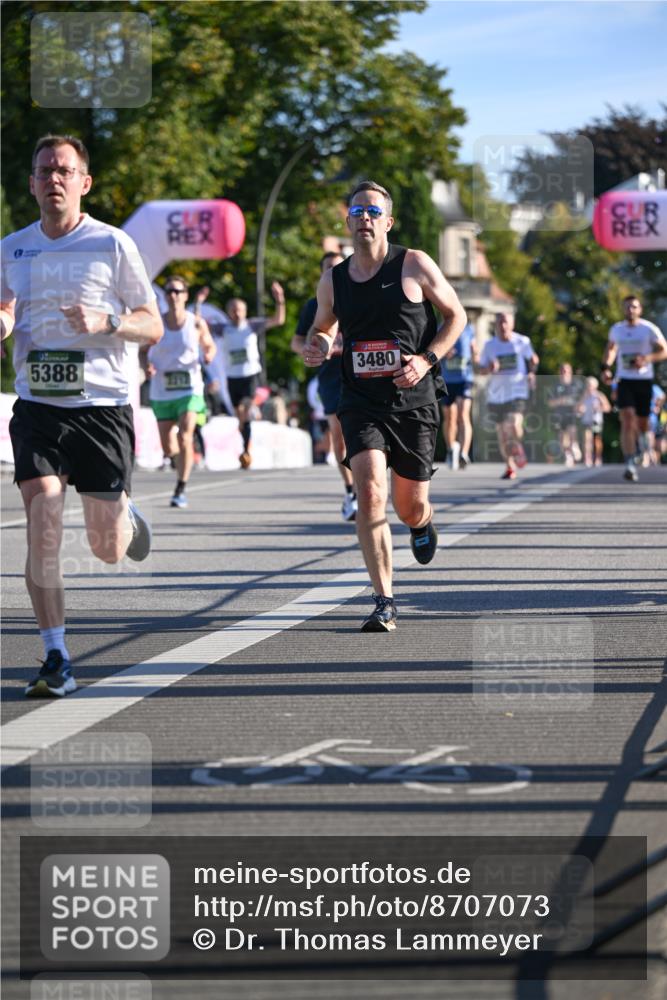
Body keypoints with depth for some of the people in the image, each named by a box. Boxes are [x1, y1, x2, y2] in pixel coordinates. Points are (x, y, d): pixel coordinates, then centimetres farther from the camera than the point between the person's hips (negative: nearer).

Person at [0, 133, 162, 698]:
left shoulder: (113, 245, -2)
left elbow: (154, 327, 1)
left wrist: (105, 322, -19)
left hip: (103, 405, -2)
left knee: (108, 551, 2)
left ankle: (126, 513, 41)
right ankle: (57, 661, -7)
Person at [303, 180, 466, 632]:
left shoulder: (415, 265, -4)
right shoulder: (332, 280, 5)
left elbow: (456, 315, 3)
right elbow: (322, 326, 22)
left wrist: (426, 360, -12)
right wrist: (317, 346, -3)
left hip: (414, 401, -1)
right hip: (361, 403, 1)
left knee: (410, 507, 8)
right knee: (370, 491, -20)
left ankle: (424, 523, 50)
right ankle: (385, 603, -16)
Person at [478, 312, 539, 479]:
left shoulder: (522, 342, -1)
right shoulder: (489, 345, 3)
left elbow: (533, 359, 14)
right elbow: (481, 369, 6)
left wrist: (531, 373, -2)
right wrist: (490, 369, -15)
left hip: (517, 391, -3)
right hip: (496, 394, 3)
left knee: (514, 426, -24)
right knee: (502, 432, 6)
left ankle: (518, 448, 7)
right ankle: (510, 467, 20)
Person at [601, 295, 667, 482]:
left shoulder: (649, 329, -4)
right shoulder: (616, 329, 6)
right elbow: (611, 348, 25)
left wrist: (646, 358, -20)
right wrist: (605, 368, 10)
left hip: (644, 380, -1)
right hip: (624, 380, 1)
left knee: (642, 424, 9)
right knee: (627, 420, -17)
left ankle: (639, 436, 49)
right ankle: (629, 465, -22)